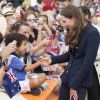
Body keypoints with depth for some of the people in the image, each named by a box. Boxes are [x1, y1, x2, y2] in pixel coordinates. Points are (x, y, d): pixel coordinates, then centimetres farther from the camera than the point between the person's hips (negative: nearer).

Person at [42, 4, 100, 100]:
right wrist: (52, 60, 7)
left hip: (80, 81, -7)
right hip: (67, 77, 8)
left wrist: (74, 85, -19)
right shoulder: (75, 32, 9)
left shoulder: (92, 33, -16)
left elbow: (88, 62, -19)